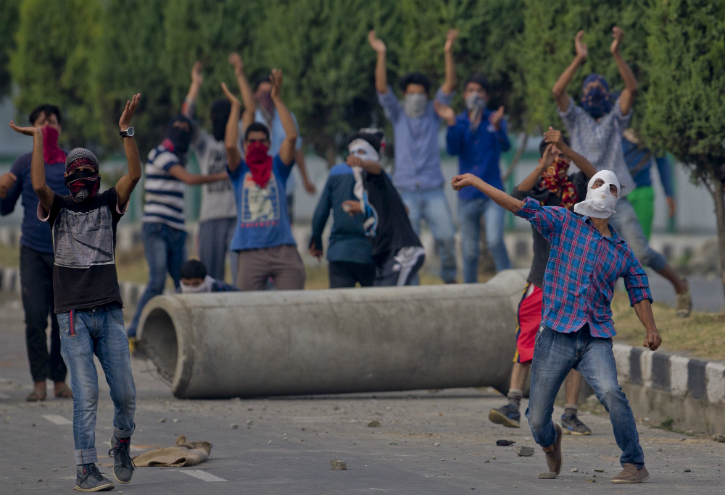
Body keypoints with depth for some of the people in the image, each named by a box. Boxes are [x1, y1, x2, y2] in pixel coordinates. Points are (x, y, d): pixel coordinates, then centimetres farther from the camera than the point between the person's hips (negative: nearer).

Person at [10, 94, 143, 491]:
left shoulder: (108, 204, 11)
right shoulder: (58, 208, 6)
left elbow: (134, 175, -5)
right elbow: (38, 185, -15)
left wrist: (126, 131, -12)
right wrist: (38, 140, -10)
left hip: (109, 312, 2)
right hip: (73, 315, -2)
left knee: (125, 393, -1)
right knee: (86, 394, -10)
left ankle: (122, 444, 28)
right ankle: (85, 470, -7)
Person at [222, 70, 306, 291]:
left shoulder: (277, 167, 12)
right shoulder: (240, 170, 11)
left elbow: (292, 136, -1)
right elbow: (230, 145, -7)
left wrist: (278, 99, -3)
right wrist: (235, 106, -2)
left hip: (282, 247, 0)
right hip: (250, 253, 0)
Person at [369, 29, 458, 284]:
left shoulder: (433, 113, 11)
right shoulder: (398, 115, 9)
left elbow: (450, 85, 0)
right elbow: (382, 88, -3)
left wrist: (448, 52, -12)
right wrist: (381, 55, -15)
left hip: (433, 189, 0)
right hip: (405, 190, 0)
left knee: (446, 236, -11)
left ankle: (449, 277, 9)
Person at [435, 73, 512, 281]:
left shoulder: (494, 120, 2)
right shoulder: (459, 122, 5)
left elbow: (505, 146, -15)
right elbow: (453, 149, -10)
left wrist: (497, 127, -37)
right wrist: (451, 124, -26)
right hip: (467, 196, 2)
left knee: (495, 241, -21)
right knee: (469, 250, 7)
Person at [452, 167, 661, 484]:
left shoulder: (622, 251, 15)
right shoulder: (564, 222, 9)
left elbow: (639, 291, 19)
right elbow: (521, 207, 3)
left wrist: (651, 329, 1)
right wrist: (476, 182, -4)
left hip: (595, 340, 0)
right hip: (556, 336, 0)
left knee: (610, 393, -28)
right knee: (537, 418, 1)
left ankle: (635, 465, -19)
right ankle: (550, 441, 37)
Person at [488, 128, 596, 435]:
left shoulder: (578, 186, 4)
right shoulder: (538, 189, 4)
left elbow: (593, 174, -18)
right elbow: (518, 197, -18)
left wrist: (565, 147, -31)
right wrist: (542, 167, -31)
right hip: (541, 279, 0)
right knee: (527, 341, -7)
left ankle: (570, 415, 3)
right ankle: (513, 406, -8)